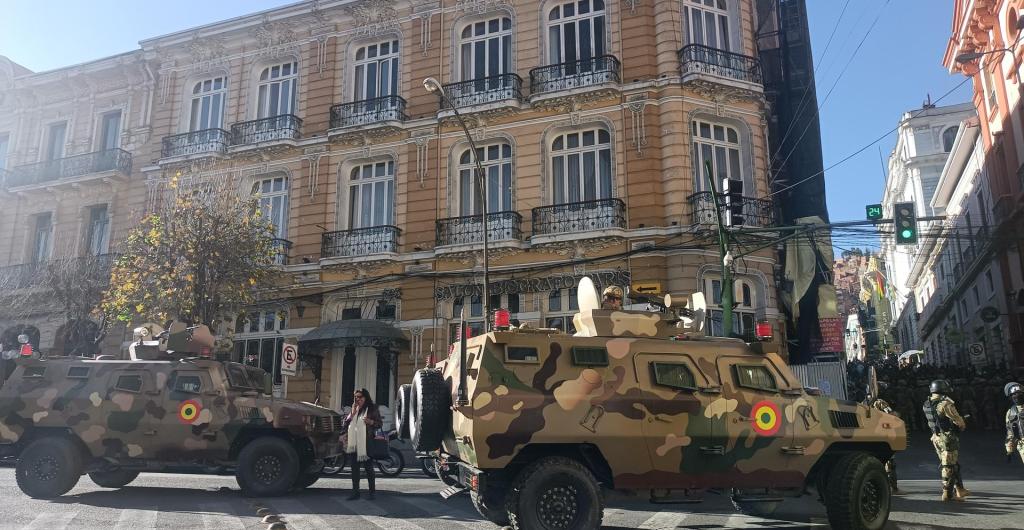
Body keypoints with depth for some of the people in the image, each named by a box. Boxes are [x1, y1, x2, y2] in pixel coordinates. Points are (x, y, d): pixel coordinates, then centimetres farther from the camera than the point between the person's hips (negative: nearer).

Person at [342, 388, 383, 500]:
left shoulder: (372, 410, 2)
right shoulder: (353, 410, 16)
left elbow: (380, 423, 1)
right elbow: (344, 425, 9)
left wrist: (371, 422, -17)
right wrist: (352, 414, -4)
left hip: (366, 444, -5)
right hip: (353, 444, 5)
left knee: (368, 468, 2)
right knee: (354, 468, 7)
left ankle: (372, 491, 11)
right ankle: (355, 492, 15)